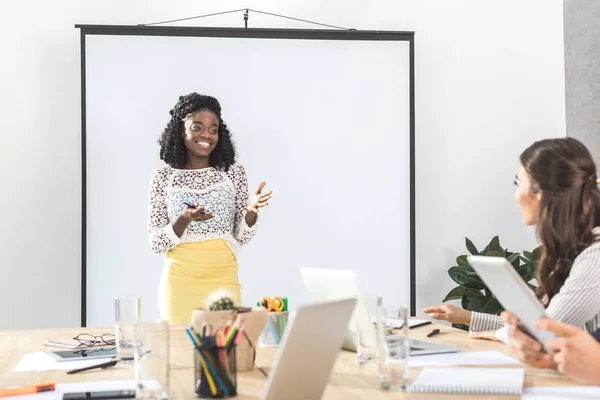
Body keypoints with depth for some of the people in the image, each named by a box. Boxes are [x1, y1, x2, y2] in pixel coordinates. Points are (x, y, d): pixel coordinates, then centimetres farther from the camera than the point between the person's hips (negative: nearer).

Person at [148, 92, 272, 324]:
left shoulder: (233, 172, 3)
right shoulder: (164, 176, 0)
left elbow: (241, 237, 3)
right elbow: (156, 243, -2)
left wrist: (251, 211, -16)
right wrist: (184, 220, -19)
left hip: (223, 278, 1)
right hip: (180, 279, -1)